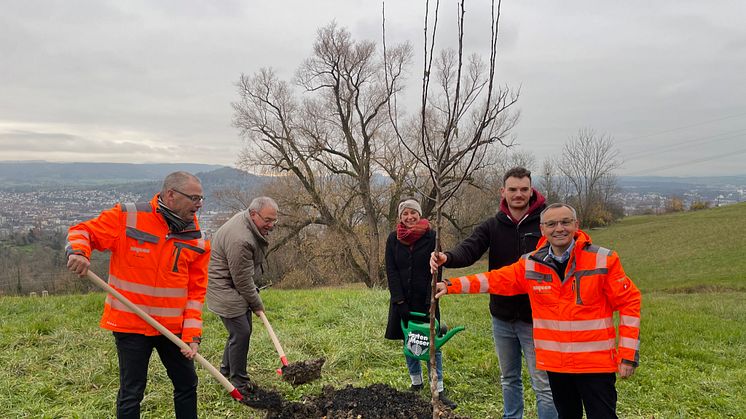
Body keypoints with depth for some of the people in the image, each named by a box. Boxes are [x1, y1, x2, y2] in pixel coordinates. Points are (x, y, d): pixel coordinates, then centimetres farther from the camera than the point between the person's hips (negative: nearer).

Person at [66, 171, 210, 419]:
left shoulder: (197, 239, -1)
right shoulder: (127, 218, -11)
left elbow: (196, 292, 0)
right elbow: (83, 231, -3)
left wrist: (192, 334, -7)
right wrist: (78, 251, -26)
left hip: (173, 327, 4)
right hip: (130, 325, -3)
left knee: (187, 385, 16)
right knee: (131, 394, 8)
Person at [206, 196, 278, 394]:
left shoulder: (251, 222, 0)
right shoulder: (240, 240, -32)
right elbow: (243, 281, -24)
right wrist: (257, 305, -11)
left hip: (238, 286, 10)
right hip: (225, 289, -10)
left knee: (242, 331, 15)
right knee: (241, 333, -9)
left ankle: (226, 371, 31)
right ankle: (239, 383, 3)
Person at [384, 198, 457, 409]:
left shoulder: (431, 237, -5)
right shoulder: (393, 238, 1)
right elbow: (391, 271, -2)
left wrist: (430, 302, -14)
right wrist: (400, 301, -10)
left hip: (425, 299, -2)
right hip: (402, 300, 2)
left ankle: (439, 389, 5)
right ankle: (416, 382, 25)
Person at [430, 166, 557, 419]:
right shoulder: (492, 226, 0)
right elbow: (469, 249, -16)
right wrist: (448, 258, -38)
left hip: (535, 319, -4)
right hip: (502, 317, 4)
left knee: (544, 385, 3)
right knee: (509, 379, 21)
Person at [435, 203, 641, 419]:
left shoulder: (603, 260, -8)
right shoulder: (530, 264, 0)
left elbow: (629, 302, -5)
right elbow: (495, 279, 5)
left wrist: (628, 354, -8)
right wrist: (450, 285, -3)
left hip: (596, 362, -3)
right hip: (555, 362, 3)